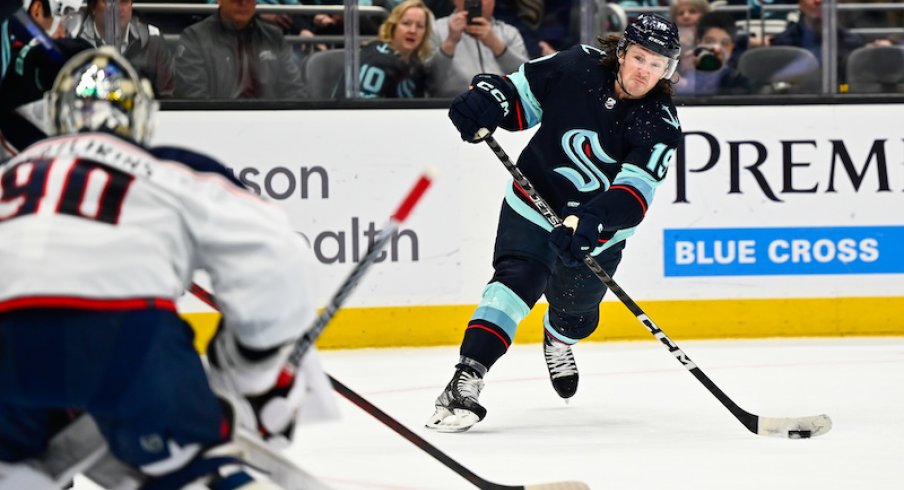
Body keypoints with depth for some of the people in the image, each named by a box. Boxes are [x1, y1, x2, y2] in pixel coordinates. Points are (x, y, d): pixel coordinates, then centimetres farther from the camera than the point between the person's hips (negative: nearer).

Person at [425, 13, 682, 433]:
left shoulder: (660, 125, -20)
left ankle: (557, 343, 61)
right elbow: (521, 92, -2)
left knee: (576, 314, 21)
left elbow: (634, 193, -32)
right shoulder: (578, 66, -16)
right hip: (535, 201, -2)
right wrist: (485, 101, -25)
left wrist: (591, 222, -49)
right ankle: (464, 381, -34)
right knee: (517, 280, -25)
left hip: (596, 232, 2)